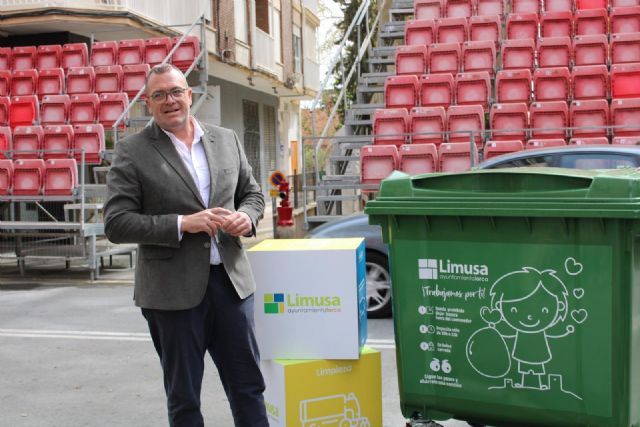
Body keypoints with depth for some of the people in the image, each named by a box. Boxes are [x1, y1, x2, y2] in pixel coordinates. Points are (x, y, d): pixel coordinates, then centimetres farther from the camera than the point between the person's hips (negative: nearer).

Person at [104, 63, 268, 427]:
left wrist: (246, 217, -6)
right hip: (173, 290, -3)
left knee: (249, 386, 13)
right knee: (184, 398, 12)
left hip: (231, 280, 3)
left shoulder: (226, 139, 8)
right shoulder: (132, 152, -4)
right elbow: (116, 224, -9)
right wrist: (182, 224, -19)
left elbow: (252, 192, 17)